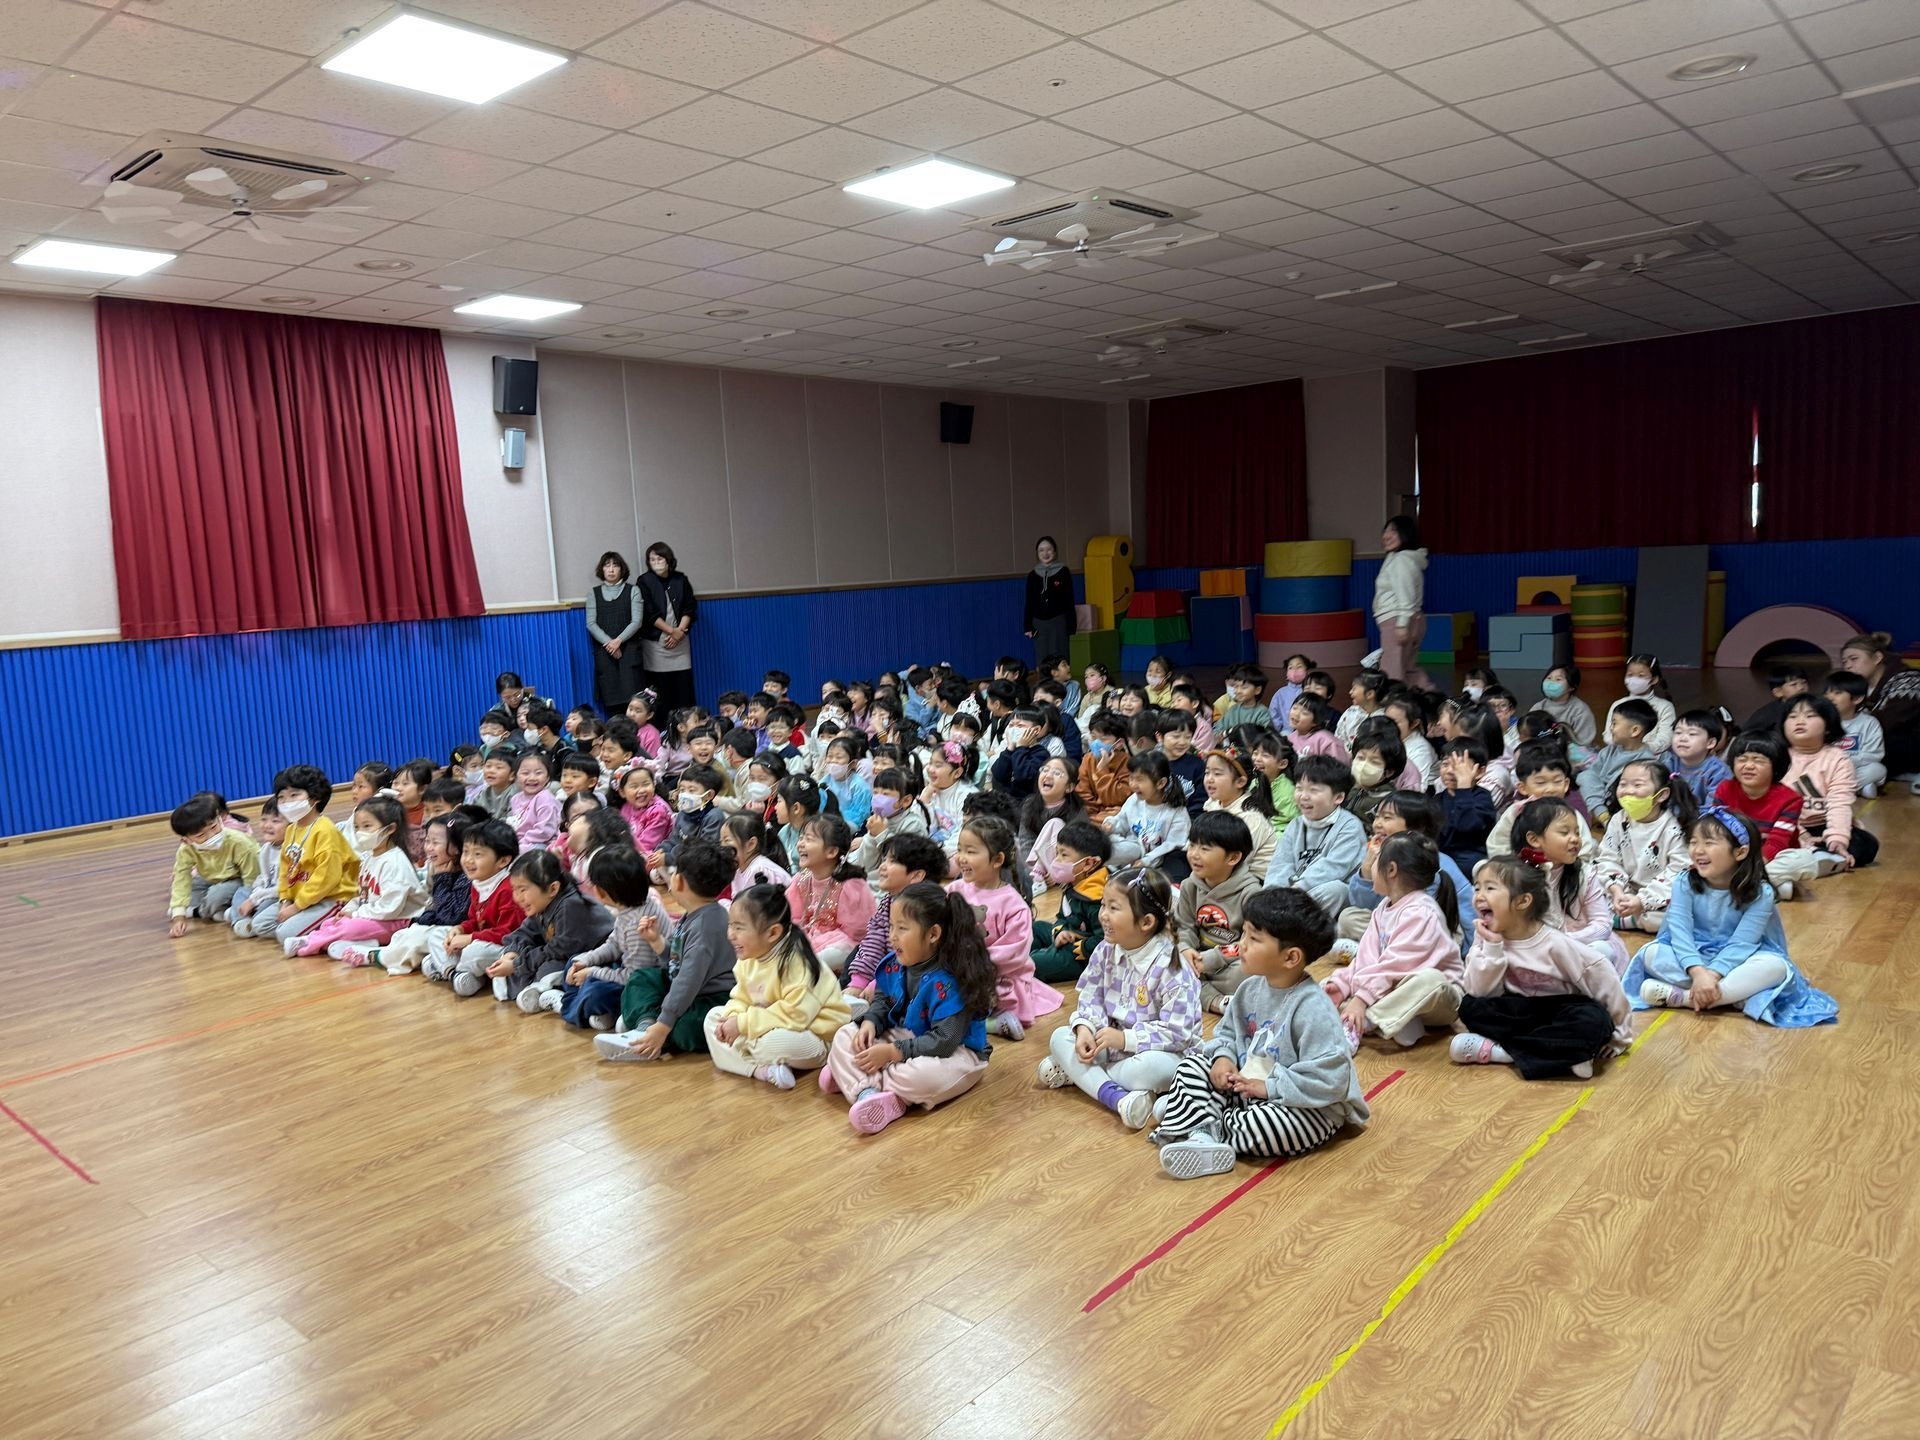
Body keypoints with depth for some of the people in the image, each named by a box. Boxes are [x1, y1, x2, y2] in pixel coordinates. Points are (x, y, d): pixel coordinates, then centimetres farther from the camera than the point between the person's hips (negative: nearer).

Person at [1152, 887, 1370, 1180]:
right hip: (1246, 1085, 8)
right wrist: (1224, 1058, -8)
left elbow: (1329, 1079, -30)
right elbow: (1227, 1032, 14)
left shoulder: (1313, 1008, -26)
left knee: (1261, 1125, -35)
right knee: (1194, 1062, 0)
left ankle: (1206, 1127, -8)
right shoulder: (1251, 989, -2)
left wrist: (1270, 1087, -26)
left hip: (1309, 1107, -8)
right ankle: (1195, 1132, -19)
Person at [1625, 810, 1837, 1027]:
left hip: (1737, 962, -1)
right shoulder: (1685, 884, -12)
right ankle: (1737, 993, -29)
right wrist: (1698, 972, -38)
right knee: (1651, 952, -25)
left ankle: (1684, 997, -33)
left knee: (1775, 966, -32)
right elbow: (1680, 932, -21)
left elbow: (1741, 943, -24)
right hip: (1695, 957, 1)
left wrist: (1712, 974, -38)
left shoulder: (1760, 894, -16)